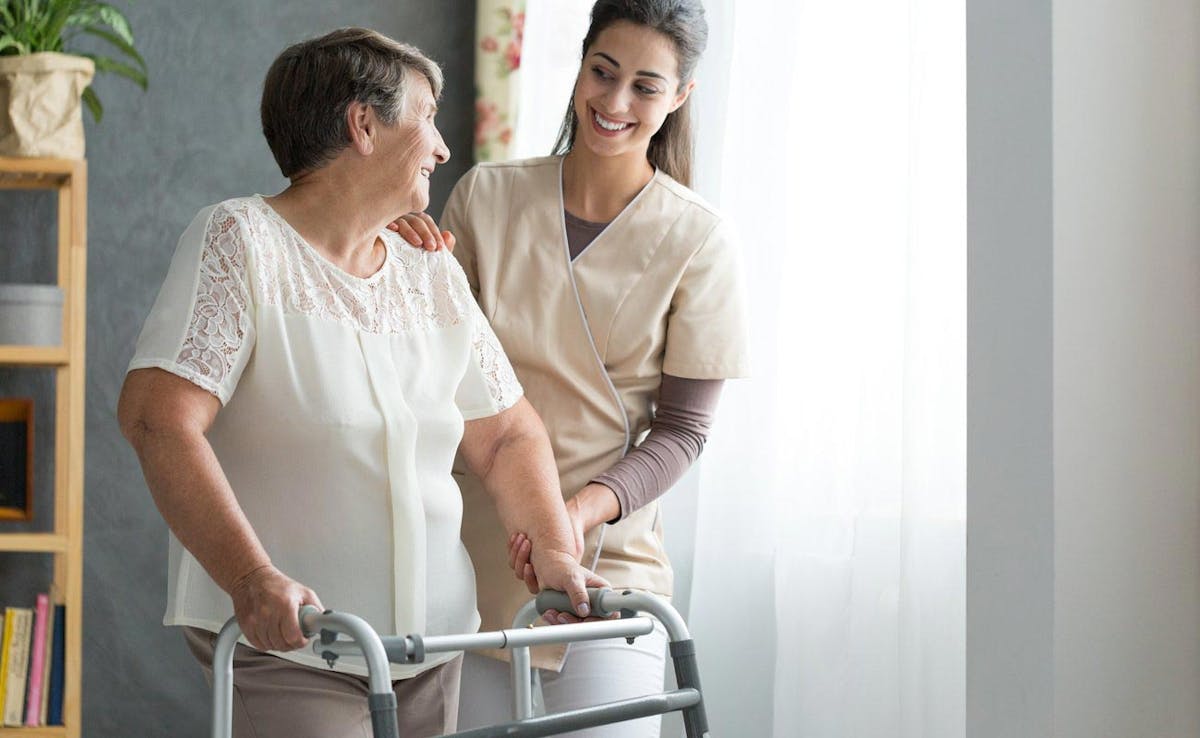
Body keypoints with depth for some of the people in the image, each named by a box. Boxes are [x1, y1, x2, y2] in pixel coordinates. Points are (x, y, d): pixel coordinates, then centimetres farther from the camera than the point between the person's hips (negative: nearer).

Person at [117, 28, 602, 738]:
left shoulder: (434, 273, 14)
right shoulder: (241, 240, -7)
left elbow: (508, 433, 18)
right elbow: (159, 418, -18)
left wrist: (556, 551, 0)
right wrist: (252, 576, -29)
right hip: (284, 646, -6)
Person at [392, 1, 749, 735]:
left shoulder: (697, 240, -4)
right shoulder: (486, 195, 2)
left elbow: (683, 427, -3)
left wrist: (586, 507, -19)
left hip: (607, 558, -2)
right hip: (471, 556, 2)